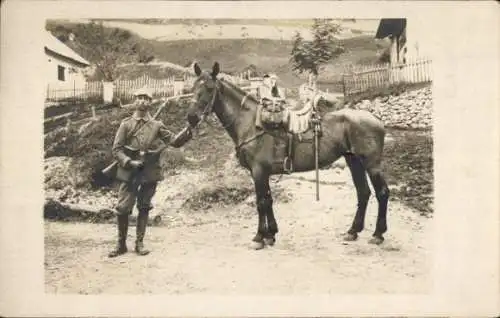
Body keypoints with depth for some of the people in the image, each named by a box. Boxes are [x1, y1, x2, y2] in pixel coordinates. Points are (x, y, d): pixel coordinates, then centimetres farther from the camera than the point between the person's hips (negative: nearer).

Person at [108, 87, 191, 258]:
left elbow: (175, 141, 3)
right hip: (130, 172, -1)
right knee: (122, 208, -1)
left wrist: (187, 131, -14)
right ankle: (121, 244, 15)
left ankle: (139, 243, 21)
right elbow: (116, 149, -2)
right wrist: (129, 162, -17)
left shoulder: (157, 125, 6)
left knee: (144, 208, 9)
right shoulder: (126, 124, 2)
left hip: (150, 173, 2)